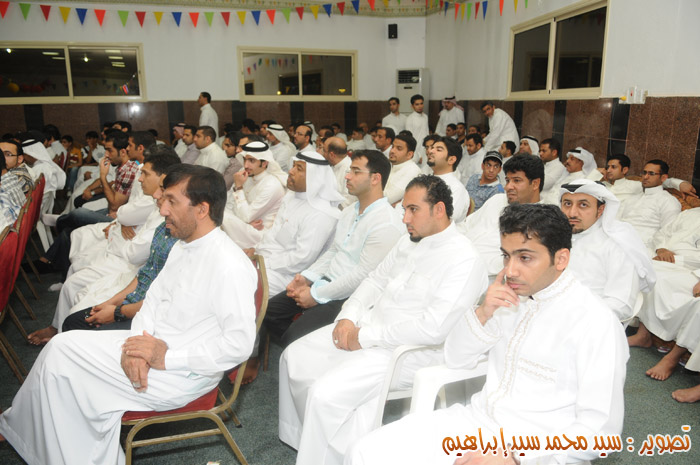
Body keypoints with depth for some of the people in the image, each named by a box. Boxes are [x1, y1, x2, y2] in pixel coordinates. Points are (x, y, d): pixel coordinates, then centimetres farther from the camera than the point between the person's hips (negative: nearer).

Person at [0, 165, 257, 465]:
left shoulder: (230, 266, -25)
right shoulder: (182, 246, 6)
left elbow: (240, 344, -27)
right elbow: (153, 300, 10)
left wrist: (166, 357, -22)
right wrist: (136, 343, -9)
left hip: (184, 374, -8)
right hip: (152, 346, 8)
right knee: (63, 347, 1)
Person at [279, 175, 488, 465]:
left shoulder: (463, 260, -19)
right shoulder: (409, 241, 9)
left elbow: (432, 329, -26)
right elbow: (376, 280, 16)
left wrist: (365, 337, -19)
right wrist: (348, 317, -3)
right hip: (369, 325, 9)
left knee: (325, 393, -23)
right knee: (294, 358, 7)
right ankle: (303, 439, 22)